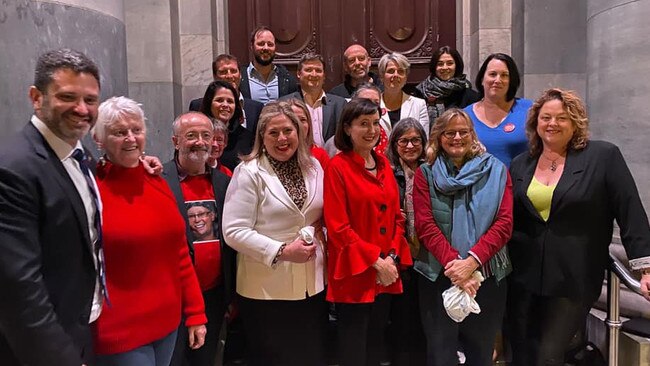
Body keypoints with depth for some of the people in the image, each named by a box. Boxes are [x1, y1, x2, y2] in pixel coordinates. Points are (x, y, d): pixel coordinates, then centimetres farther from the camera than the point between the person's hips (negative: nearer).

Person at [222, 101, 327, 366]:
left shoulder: (314, 167, 6)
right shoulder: (249, 173, -10)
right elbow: (234, 231, -16)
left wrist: (319, 235, 0)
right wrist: (282, 251, -20)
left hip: (313, 284, 5)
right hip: (267, 289, -5)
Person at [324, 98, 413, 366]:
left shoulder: (383, 163, 9)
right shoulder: (337, 167, -10)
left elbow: (396, 216, 11)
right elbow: (337, 227, -14)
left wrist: (392, 257, -3)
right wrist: (375, 260, -15)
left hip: (386, 274, 6)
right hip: (354, 273, -6)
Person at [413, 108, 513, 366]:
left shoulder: (496, 171, 4)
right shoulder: (425, 174, 3)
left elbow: (504, 224, -5)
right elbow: (425, 225, -6)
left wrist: (471, 261, -18)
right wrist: (453, 263, -18)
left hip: (487, 275, 1)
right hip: (438, 276, -1)